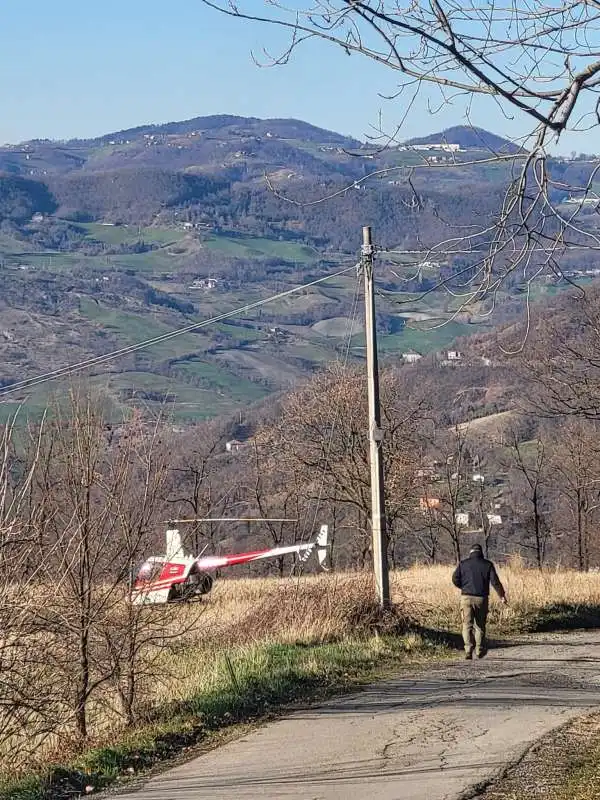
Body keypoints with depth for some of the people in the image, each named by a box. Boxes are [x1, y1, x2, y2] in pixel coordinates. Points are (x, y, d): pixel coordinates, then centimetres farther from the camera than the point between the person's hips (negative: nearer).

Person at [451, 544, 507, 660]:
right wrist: (502, 595, 5)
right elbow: (495, 581, -4)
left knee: (467, 625, -1)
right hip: (481, 598, 1)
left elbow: (455, 579, -2)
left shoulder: (463, 564, 4)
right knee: (480, 625, 14)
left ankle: (468, 649, -18)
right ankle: (479, 650, 24)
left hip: (466, 597, -1)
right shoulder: (487, 564, 3)